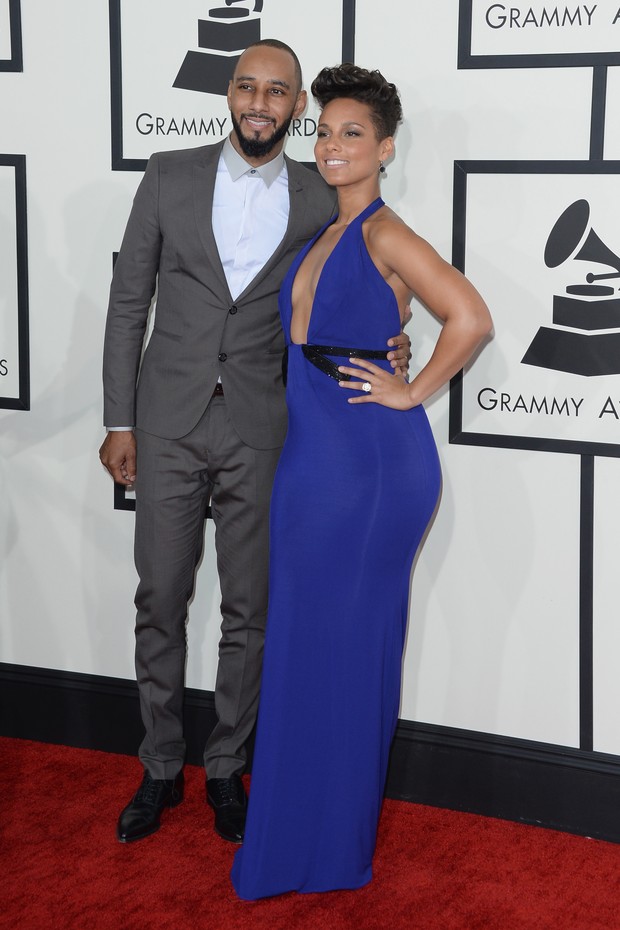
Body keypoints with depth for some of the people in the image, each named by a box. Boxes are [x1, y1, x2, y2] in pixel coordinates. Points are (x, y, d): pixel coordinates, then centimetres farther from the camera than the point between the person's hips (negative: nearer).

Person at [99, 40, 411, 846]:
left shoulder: (321, 203, 2)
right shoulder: (171, 176, 1)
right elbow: (129, 301, 3)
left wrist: (381, 353, -11)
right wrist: (118, 422, 0)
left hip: (259, 431, 0)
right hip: (168, 424, 0)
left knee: (248, 612, 8)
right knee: (160, 605, 7)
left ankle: (226, 768, 25)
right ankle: (160, 770, 23)